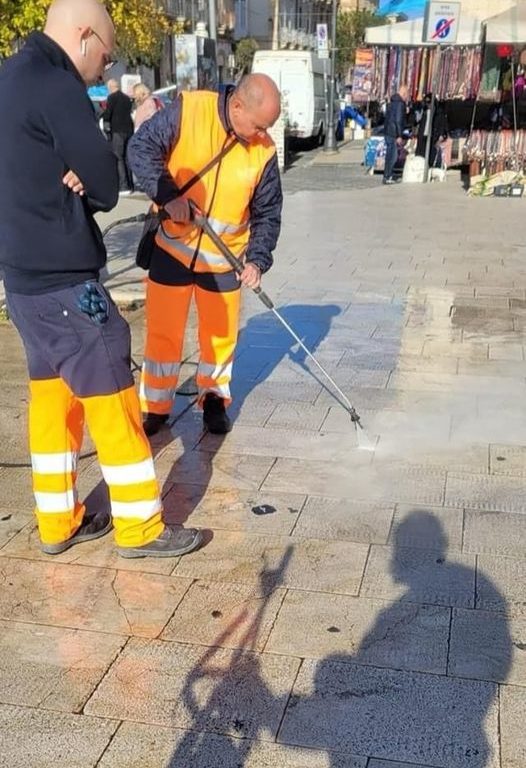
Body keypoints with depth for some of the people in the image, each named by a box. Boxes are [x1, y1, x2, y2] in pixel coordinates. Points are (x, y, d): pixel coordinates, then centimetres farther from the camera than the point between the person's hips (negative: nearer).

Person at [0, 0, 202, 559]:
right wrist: (81, 186, 4)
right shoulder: (55, 85, -16)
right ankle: (140, 527, 11)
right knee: (110, 396, 0)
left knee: (50, 393, 15)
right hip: (61, 278, -10)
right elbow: (106, 188, -14)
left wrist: (71, 184, -5)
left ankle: (58, 522, 26)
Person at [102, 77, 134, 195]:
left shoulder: (112, 97, -7)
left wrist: (104, 119, 10)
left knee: (118, 158, -6)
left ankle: (123, 186, -13)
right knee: (126, 158, 12)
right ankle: (130, 185, 13)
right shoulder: (127, 98, 15)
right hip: (129, 129, 7)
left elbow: (107, 115, -10)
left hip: (117, 131, -7)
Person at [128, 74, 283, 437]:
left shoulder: (263, 151, -7)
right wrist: (168, 195, -27)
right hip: (172, 246, -2)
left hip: (224, 259, 2)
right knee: (163, 331, 6)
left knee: (221, 333, 12)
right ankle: (155, 407, 23)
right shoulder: (187, 110, -14)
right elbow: (141, 147, -15)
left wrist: (258, 258, -12)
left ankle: (214, 398, 34)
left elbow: (267, 212, 0)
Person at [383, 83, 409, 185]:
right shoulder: (400, 104, -15)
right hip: (394, 134, -10)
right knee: (392, 156, -5)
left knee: (390, 155, 15)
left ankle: (388, 176, 20)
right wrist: (399, 136, -18)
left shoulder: (393, 102, 15)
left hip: (388, 132, 10)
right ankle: (387, 177, -4)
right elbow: (398, 120, -20)